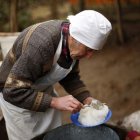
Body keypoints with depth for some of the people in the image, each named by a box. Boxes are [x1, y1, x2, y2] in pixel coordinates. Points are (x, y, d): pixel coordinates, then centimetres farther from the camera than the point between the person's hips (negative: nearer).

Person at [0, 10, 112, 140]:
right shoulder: (41, 44, -37)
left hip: (45, 91, 7)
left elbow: (70, 76, 3)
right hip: (16, 96, -6)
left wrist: (86, 98, -11)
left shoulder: (73, 43, -13)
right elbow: (13, 92, -33)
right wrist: (55, 102, -37)